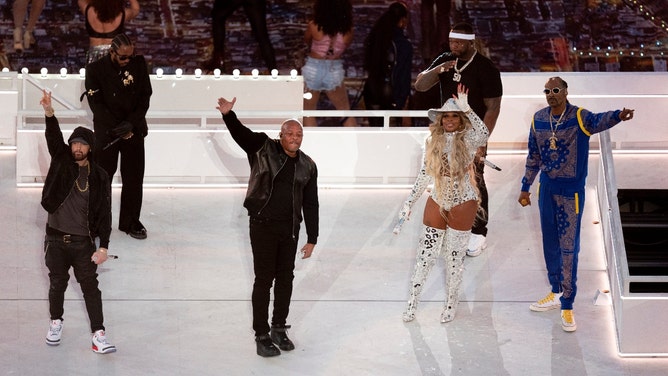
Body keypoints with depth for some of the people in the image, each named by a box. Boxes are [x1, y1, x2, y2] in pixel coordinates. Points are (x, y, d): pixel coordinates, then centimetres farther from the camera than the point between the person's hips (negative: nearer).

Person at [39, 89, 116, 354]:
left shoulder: (99, 176, -1)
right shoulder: (61, 161, 2)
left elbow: (104, 212, -3)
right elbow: (54, 138, -17)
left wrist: (103, 246, -11)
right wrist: (49, 113, -36)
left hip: (83, 241, -1)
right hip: (56, 238, 1)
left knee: (90, 287, -3)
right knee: (57, 283, 12)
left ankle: (98, 335, -3)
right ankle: (56, 322, 33)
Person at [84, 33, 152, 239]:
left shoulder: (139, 64, -1)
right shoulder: (96, 69, -8)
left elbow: (145, 96, 0)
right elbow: (96, 103, -9)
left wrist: (131, 123, -12)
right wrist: (117, 128, -16)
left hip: (134, 129, 2)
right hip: (106, 130, -2)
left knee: (134, 177, 4)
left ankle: (131, 222, 14)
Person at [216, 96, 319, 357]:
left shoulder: (307, 166, 5)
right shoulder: (263, 148, -4)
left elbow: (310, 205, 8)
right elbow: (240, 133, -19)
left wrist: (312, 239, 6)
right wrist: (228, 115, -40)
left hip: (290, 228, 4)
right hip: (263, 225, -4)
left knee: (285, 279, 13)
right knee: (264, 280, 0)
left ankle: (279, 329, 29)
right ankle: (262, 336, 9)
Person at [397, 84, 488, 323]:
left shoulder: (468, 139, -11)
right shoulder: (432, 141, 0)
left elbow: (484, 133, -36)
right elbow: (424, 176, 7)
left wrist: (466, 108, -37)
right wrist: (409, 203, 6)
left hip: (463, 205, -3)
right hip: (437, 203, 3)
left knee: (455, 256, 7)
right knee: (426, 254, 6)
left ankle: (451, 304, 22)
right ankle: (413, 301, 16)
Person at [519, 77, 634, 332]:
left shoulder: (579, 117, -14)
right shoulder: (539, 119, 1)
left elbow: (598, 121, -37)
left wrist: (618, 116, -59)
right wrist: (525, 187, 15)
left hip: (571, 191, -5)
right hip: (547, 188, 5)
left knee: (569, 248, -4)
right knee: (550, 244, 15)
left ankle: (567, 306, 3)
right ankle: (556, 294, 32)